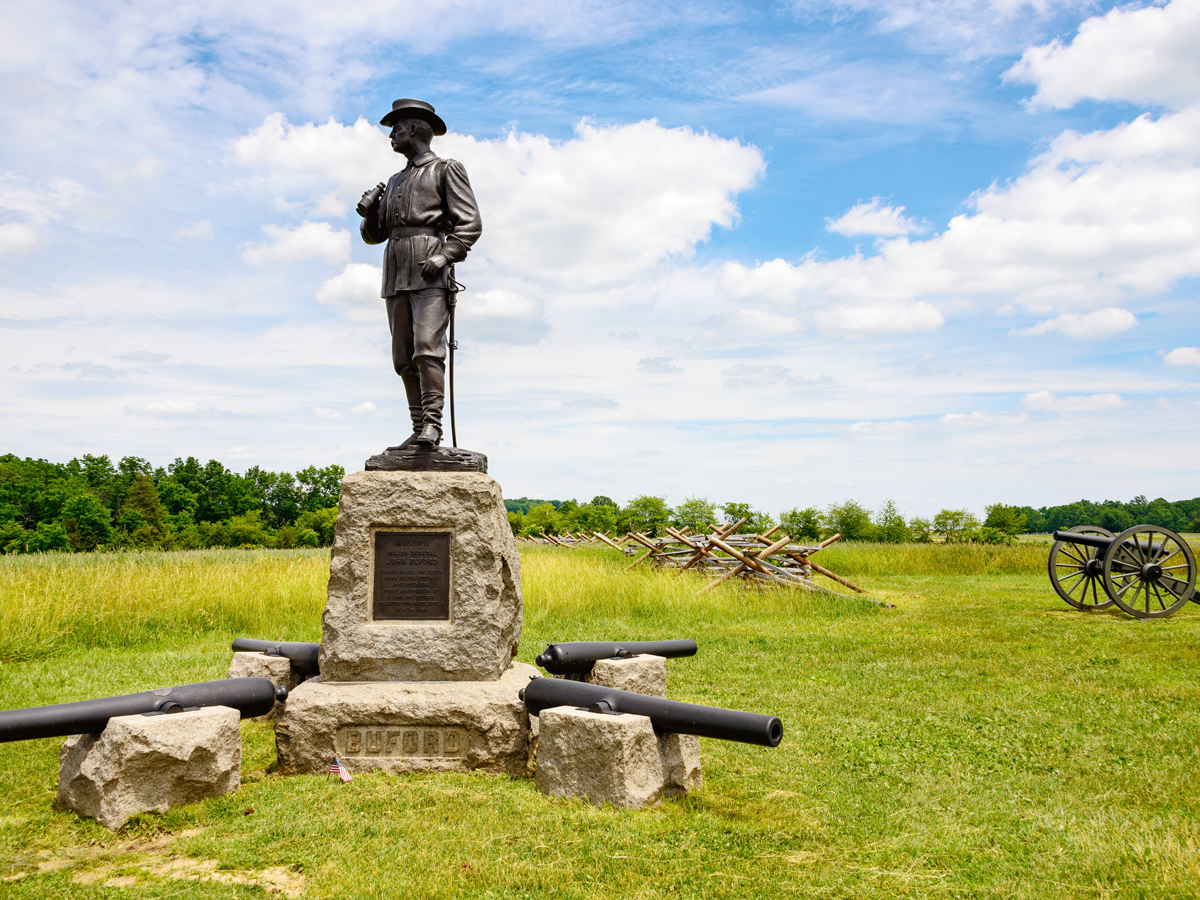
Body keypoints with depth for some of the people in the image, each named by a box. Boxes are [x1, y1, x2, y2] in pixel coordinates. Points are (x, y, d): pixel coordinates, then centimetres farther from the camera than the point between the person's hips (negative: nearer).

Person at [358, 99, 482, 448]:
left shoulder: (447, 169, 8)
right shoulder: (394, 182, 27)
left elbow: (470, 223, -3)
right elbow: (374, 234, 25)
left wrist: (444, 256, -17)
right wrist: (368, 211, 3)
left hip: (431, 274, -7)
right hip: (396, 275, 7)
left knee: (427, 348, -19)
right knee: (404, 357, 1)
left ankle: (432, 423, -21)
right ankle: (419, 430, 3)